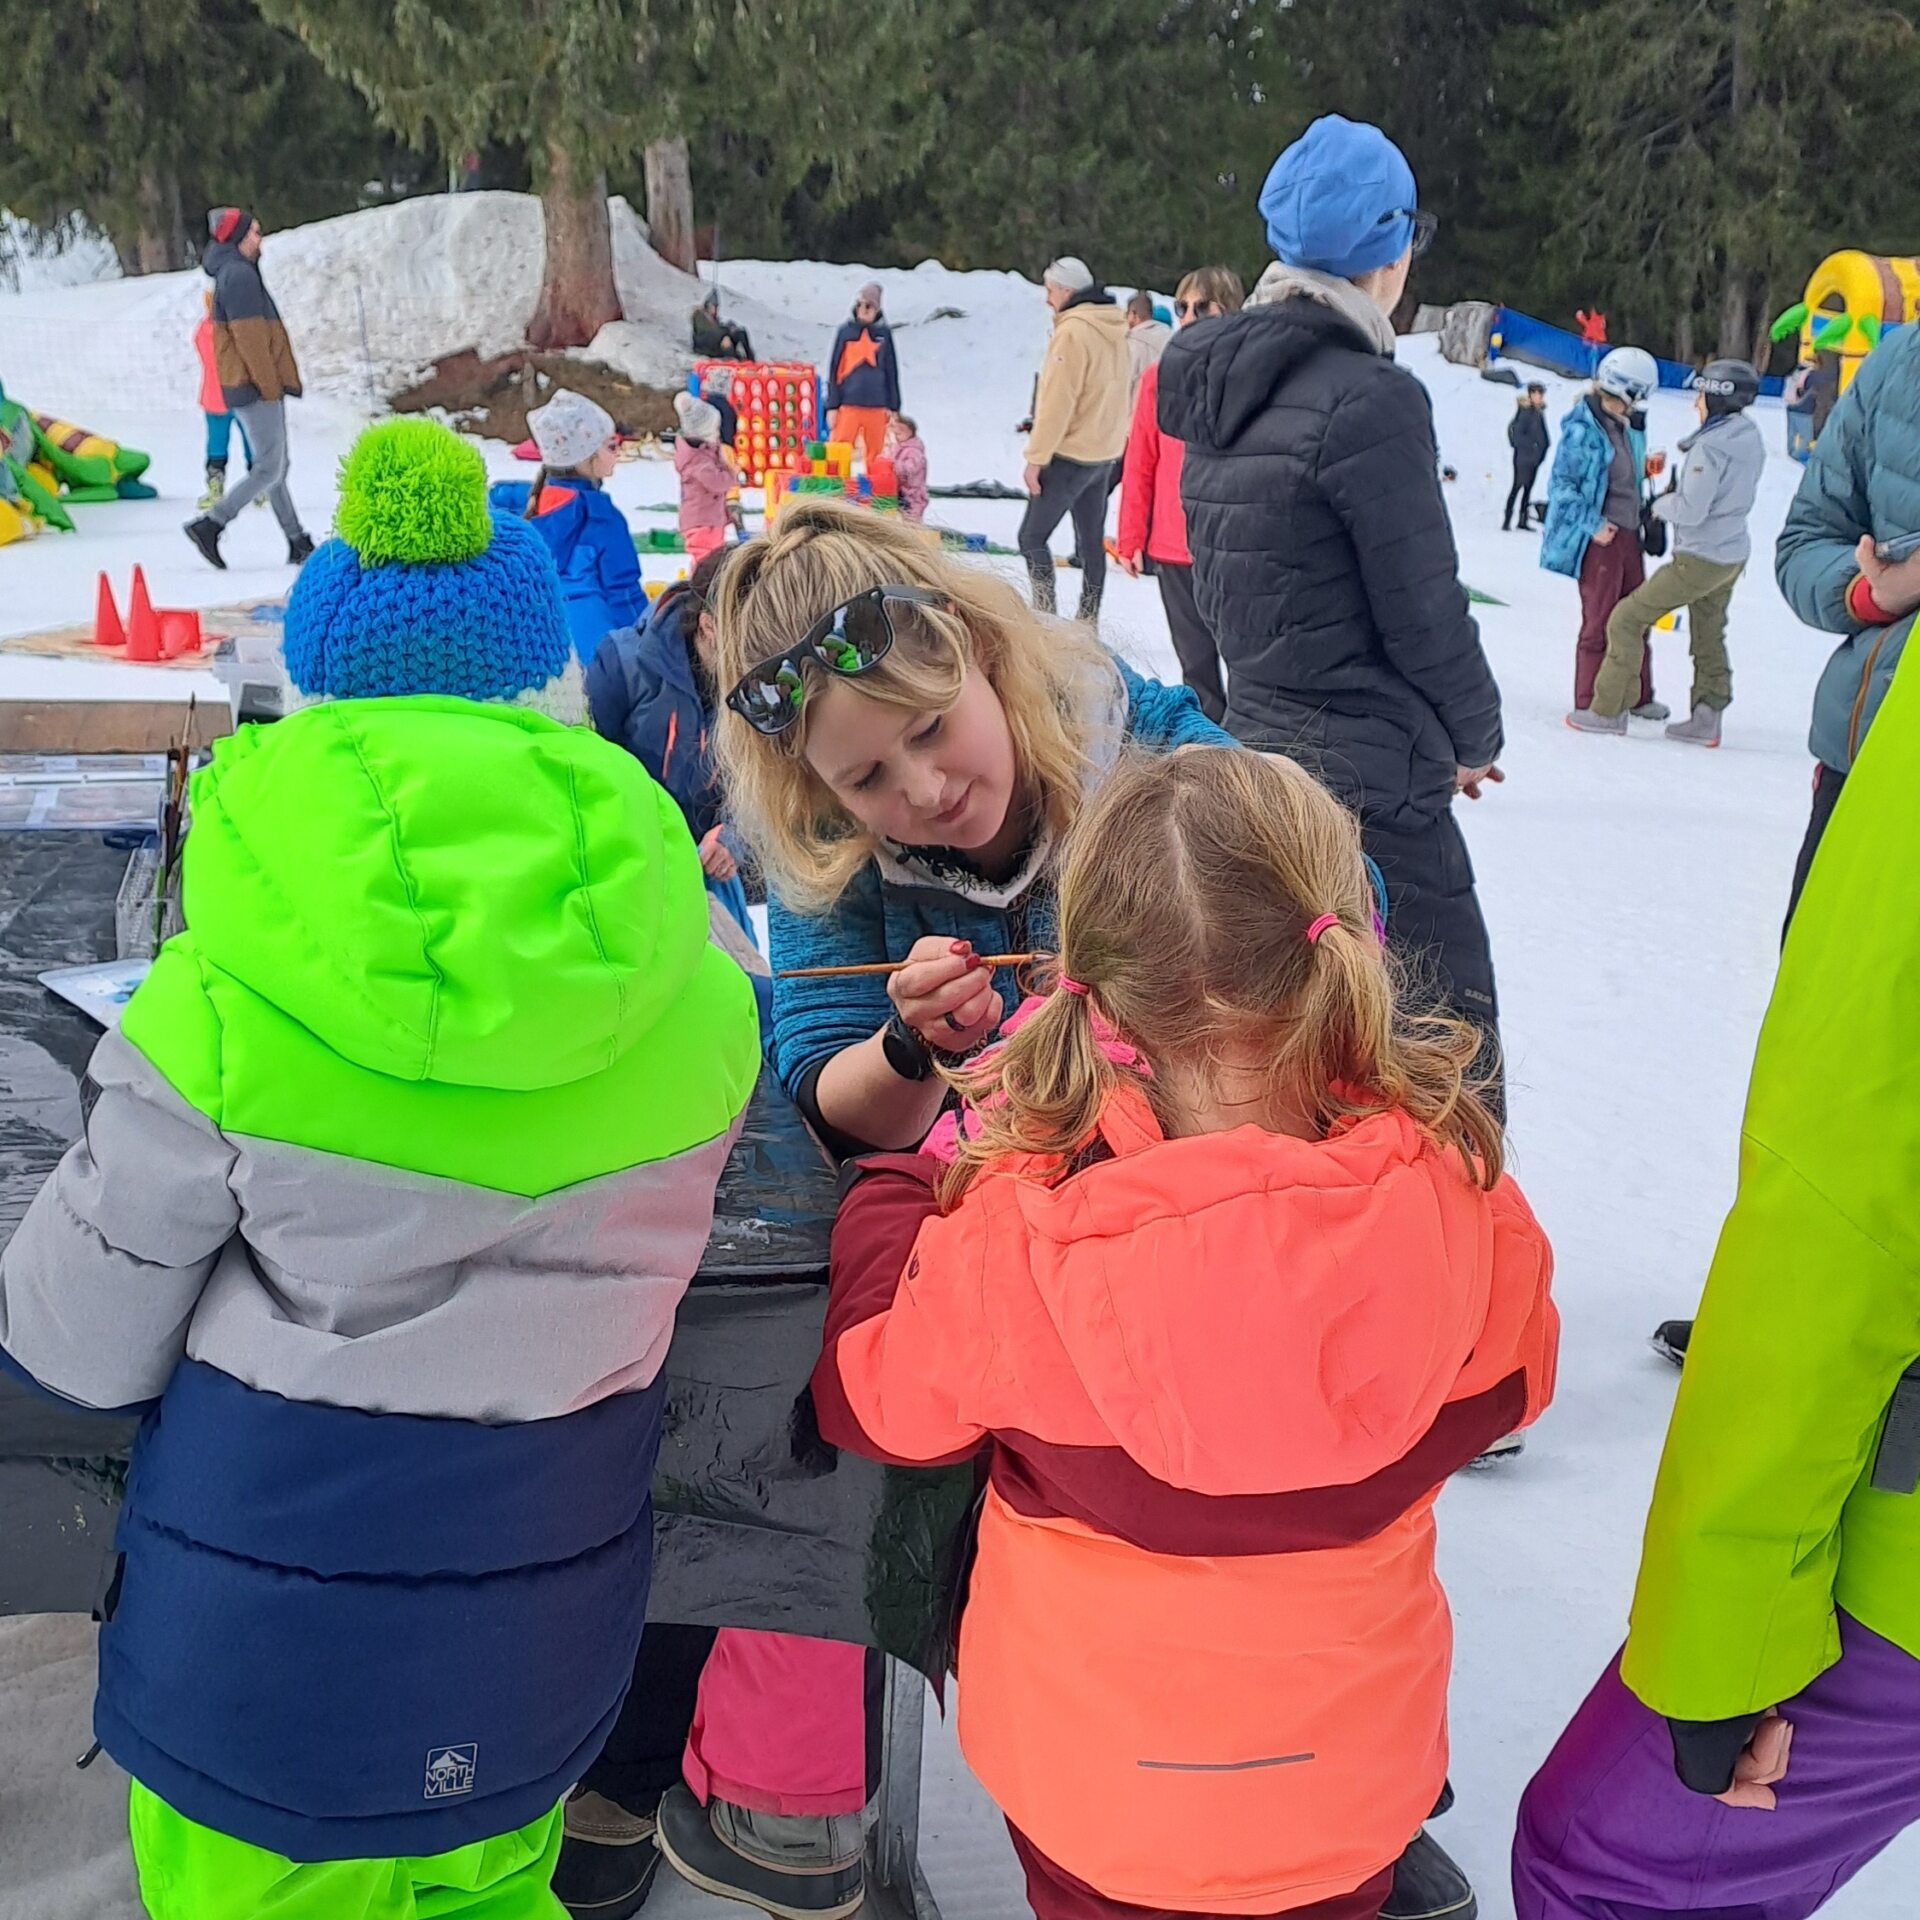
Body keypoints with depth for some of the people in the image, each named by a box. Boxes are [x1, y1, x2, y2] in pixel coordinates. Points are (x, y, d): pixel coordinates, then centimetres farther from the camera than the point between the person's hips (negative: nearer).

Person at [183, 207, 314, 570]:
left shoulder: (235, 272, 18)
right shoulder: (239, 275, -15)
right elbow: (249, 337, -20)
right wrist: (270, 386, -17)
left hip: (256, 387, 11)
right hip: (256, 389, -11)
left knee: (276, 467, 12)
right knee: (269, 469, -9)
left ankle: (298, 544, 17)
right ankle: (210, 524, -10)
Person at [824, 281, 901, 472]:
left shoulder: (884, 333, 6)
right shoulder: (845, 331, 2)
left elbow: (891, 371, 10)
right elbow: (834, 370, 2)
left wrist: (893, 406, 8)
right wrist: (831, 406, -3)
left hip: (876, 406, 2)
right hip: (848, 404, -2)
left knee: (874, 456, 7)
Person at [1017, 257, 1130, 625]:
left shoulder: (1073, 331, -17)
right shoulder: (1114, 329, 10)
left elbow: (1058, 400, -20)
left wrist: (1036, 457, -16)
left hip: (1069, 454, -9)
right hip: (1103, 452, 9)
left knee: (1032, 536, -4)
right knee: (1092, 541, 11)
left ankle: (1046, 615, -10)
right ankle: (1088, 622, 15)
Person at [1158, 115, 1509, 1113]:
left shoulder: (1218, 387, 9)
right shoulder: (1370, 399, -16)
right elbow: (1423, 607, -13)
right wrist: (1476, 735, 5)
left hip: (1254, 749, 9)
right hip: (1371, 780, -9)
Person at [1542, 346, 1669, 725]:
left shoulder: (1626, 425, 11)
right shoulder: (1582, 428, -14)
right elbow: (1561, 485, -14)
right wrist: (1593, 525, -18)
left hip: (1627, 533, 8)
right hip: (1599, 536, -8)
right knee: (1599, 621, -4)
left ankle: (1639, 697, 29)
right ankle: (1587, 706, 6)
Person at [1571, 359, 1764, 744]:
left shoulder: (1711, 445, -22)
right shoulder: (1751, 438, 5)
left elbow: (1690, 510, -24)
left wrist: (1662, 504, -4)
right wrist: (1677, 493, 4)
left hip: (1698, 560, -9)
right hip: (1733, 555, 9)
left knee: (1627, 619, -1)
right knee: (1709, 635, 19)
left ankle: (1609, 711, 1)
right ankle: (1706, 719, 22)